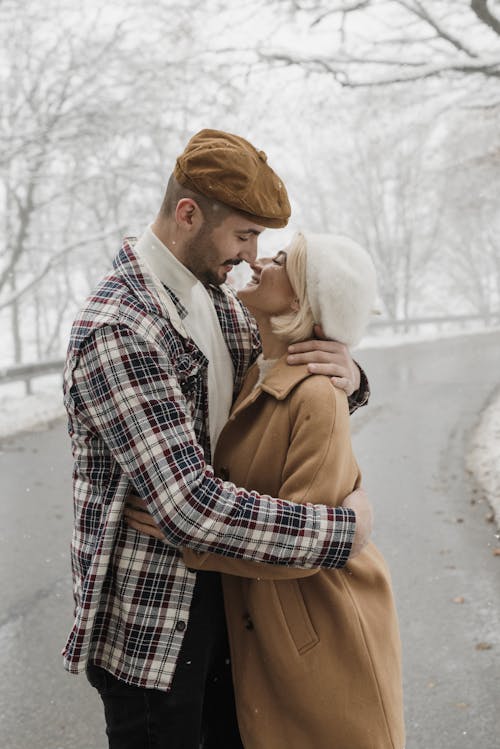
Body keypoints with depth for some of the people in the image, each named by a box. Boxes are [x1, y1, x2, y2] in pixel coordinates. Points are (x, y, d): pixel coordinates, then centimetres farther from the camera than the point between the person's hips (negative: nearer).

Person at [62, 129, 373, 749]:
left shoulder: (216, 298, 4)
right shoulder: (117, 331, -26)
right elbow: (190, 507, -30)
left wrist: (347, 376, -8)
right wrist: (342, 529, -21)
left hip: (219, 585, 8)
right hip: (150, 619, -8)